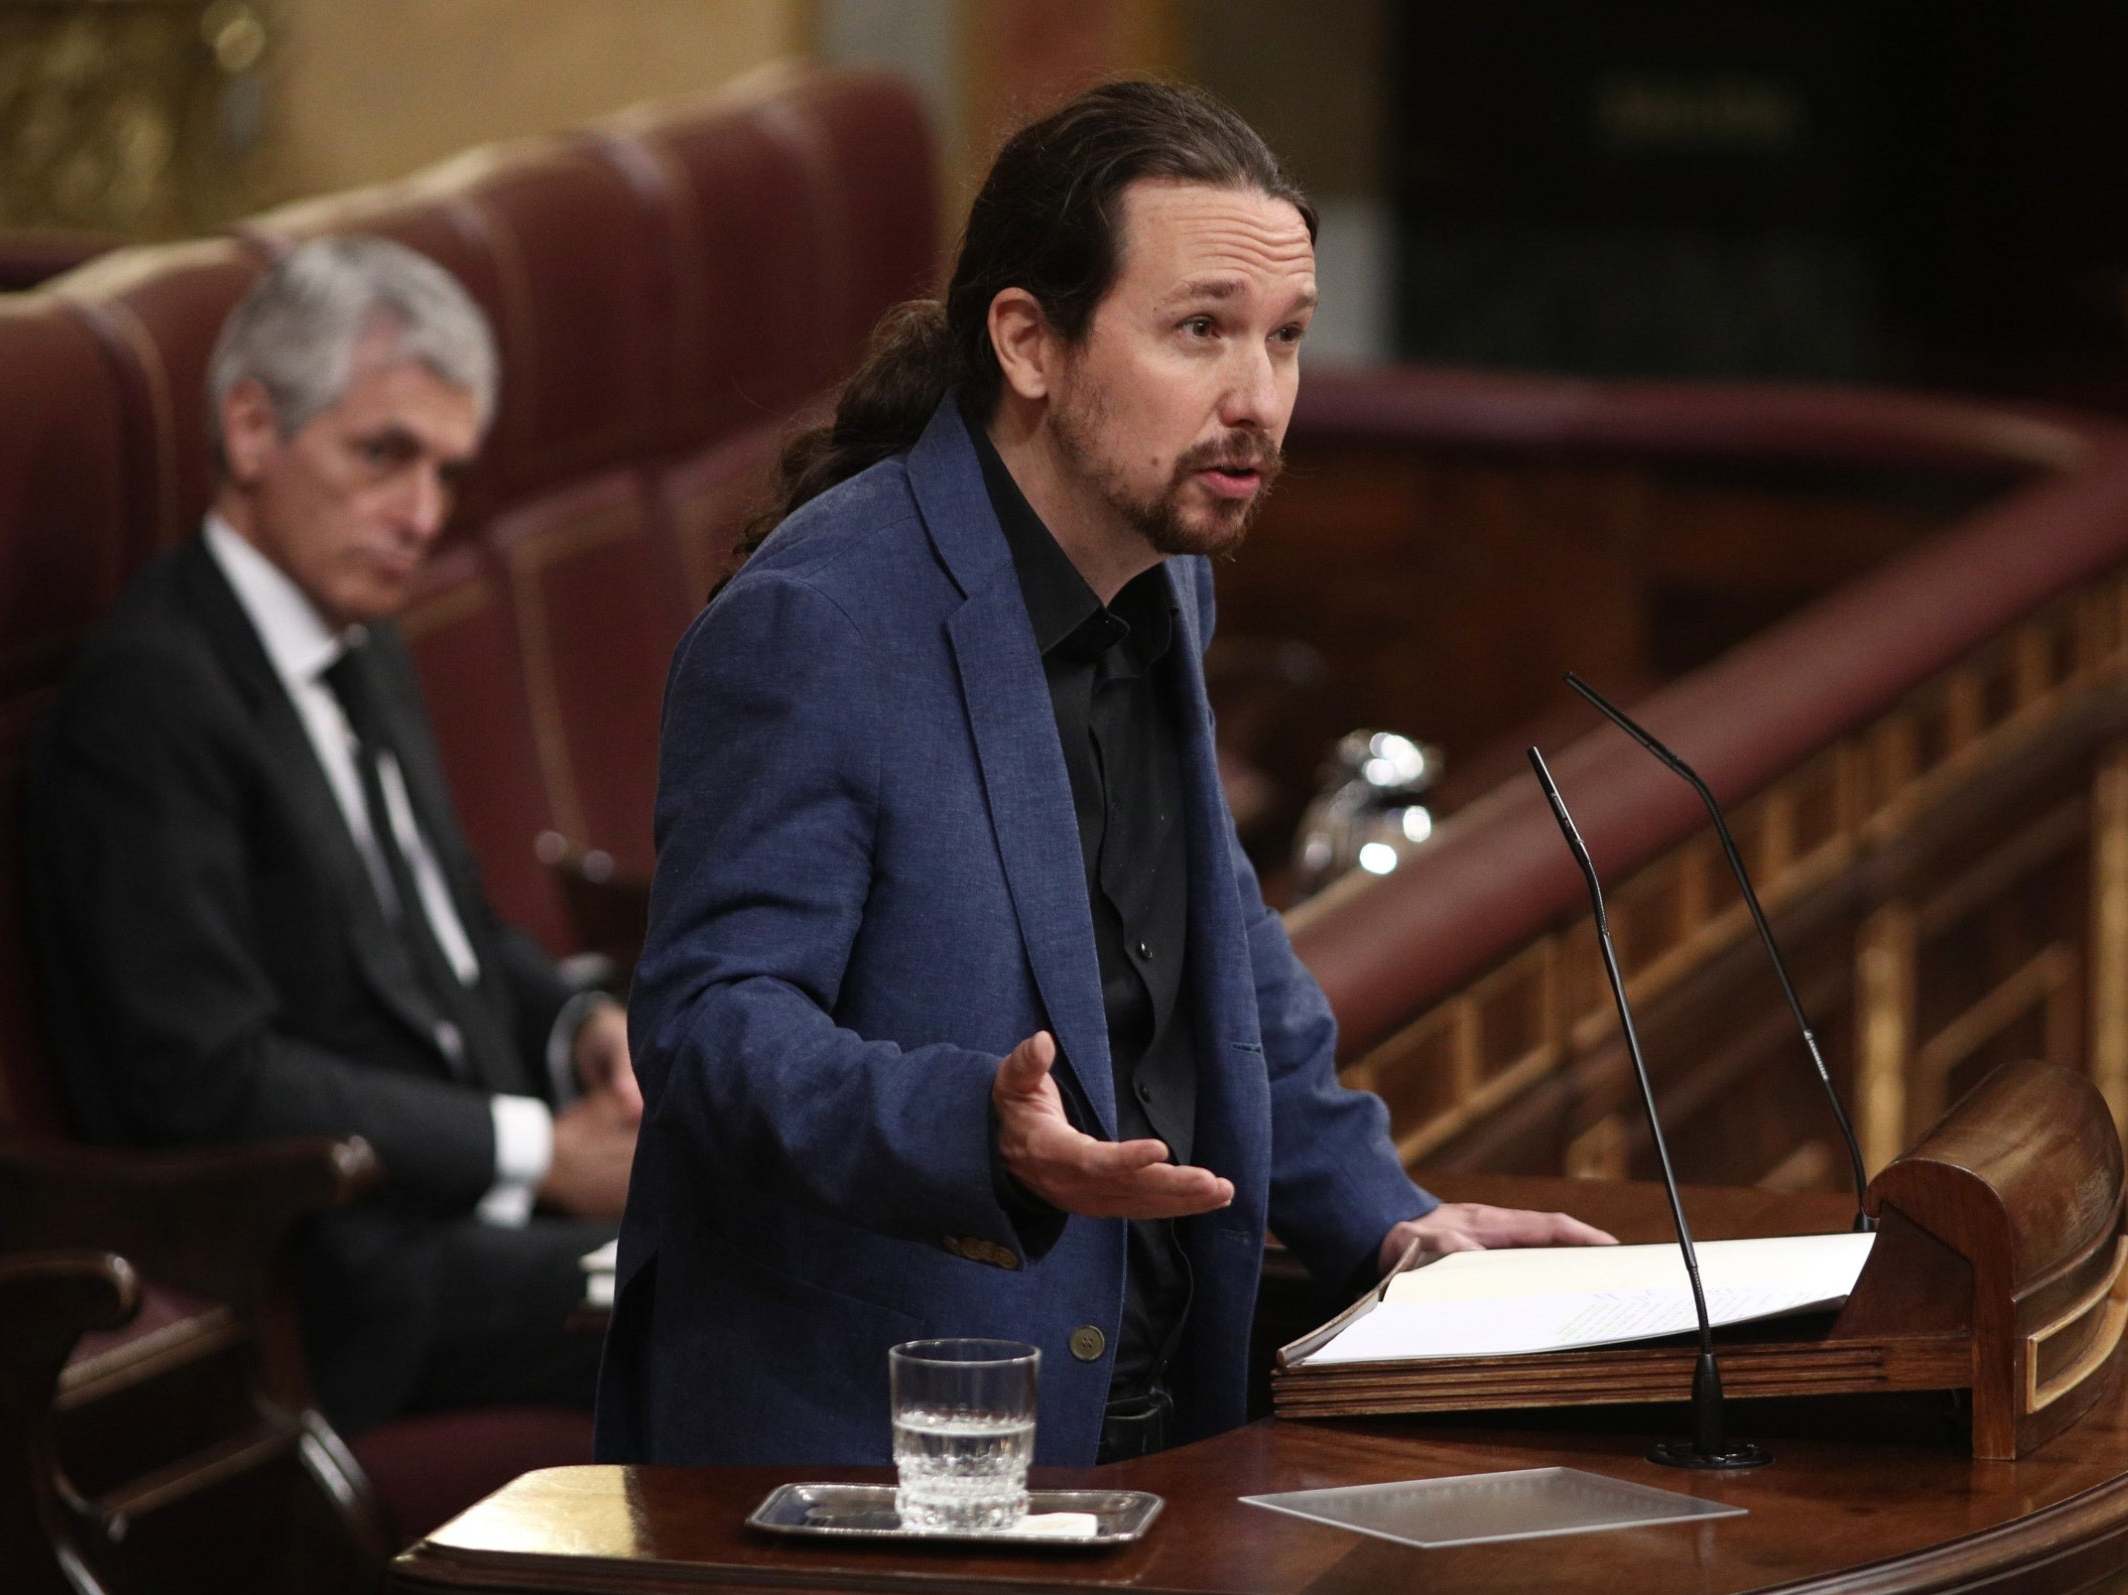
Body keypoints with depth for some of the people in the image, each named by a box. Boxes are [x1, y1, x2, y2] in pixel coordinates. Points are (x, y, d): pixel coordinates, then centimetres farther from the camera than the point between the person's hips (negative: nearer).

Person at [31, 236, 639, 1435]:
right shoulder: (150, 696, -14)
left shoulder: (364, 650, 16)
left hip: (484, 1194, 10)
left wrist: (582, 1025, 3)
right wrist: (540, 1153, -17)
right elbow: (208, 1076, -20)